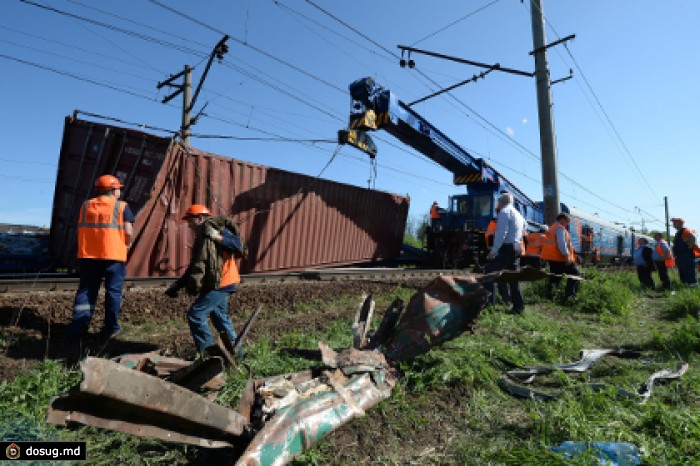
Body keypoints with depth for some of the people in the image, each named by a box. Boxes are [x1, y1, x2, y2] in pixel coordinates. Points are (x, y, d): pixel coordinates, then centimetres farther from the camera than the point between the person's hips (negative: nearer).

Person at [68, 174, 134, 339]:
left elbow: (80, 229, 12)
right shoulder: (122, 207, -4)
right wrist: (127, 244, 10)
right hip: (114, 256, -4)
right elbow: (128, 232, -8)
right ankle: (110, 328, 10)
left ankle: (78, 327, 11)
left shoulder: (86, 205, 10)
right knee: (113, 291, 6)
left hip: (88, 255, 4)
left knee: (86, 290, 12)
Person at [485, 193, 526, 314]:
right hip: (517, 248, 9)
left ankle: (489, 304, -11)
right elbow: (522, 233, 20)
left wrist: (494, 250, -22)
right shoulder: (519, 214, 22)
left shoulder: (504, 212, -7)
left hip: (506, 248, -9)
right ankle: (518, 307, 14)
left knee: (489, 273, -7)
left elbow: (502, 232, -19)